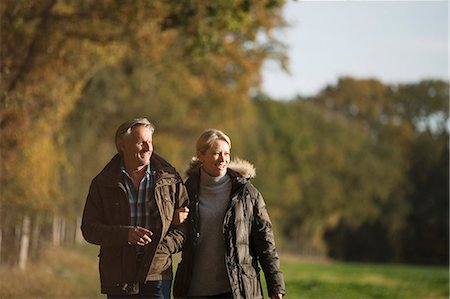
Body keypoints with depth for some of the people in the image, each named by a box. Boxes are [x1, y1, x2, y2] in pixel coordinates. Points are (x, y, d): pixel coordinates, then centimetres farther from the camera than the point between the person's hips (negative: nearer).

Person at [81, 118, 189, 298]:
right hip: (118, 280, 1)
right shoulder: (103, 184, 5)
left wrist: (162, 248, -11)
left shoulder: (170, 180, 5)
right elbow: (89, 229, 1)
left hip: (157, 276, -1)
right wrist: (125, 234, -15)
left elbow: (185, 224, 5)